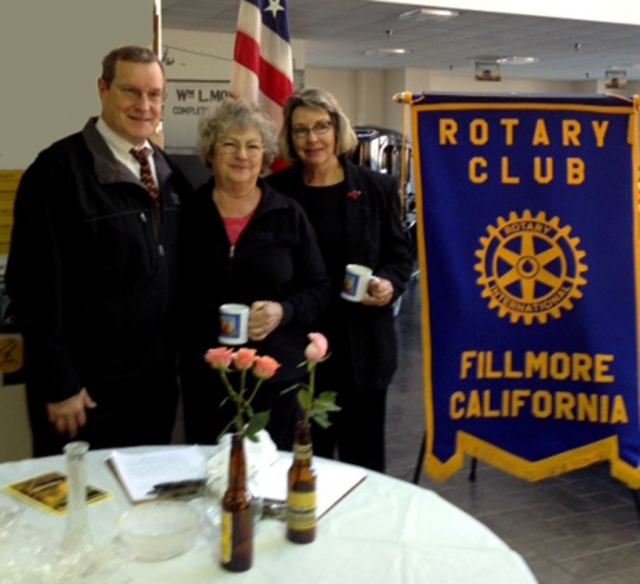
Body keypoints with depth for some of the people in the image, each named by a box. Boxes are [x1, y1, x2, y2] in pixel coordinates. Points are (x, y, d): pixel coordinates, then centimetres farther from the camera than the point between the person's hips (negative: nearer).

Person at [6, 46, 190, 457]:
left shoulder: (170, 173, 8)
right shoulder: (58, 168, -13)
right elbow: (35, 282, -16)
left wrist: (183, 356, 9)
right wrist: (58, 384, -16)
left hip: (158, 381, 6)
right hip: (89, 387, -6)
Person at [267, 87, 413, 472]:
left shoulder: (377, 188, 2)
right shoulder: (277, 191, 1)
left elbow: (401, 255, 7)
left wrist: (390, 285, -12)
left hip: (364, 344, 0)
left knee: (363, 455, 12)